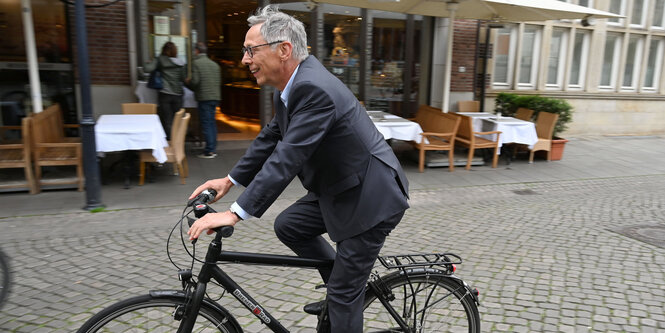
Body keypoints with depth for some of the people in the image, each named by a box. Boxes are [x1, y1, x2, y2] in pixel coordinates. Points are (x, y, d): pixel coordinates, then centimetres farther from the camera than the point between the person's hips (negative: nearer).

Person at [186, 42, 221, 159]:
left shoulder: (196, 63, -6)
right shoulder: (214, 64, 13)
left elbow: (195, 81, -13)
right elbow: (219, 82, 13)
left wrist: (188, 82, 7)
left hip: (204, 97, -6)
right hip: (215, 96, 6)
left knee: (206, 123, -4)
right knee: (212, 122, 12)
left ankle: (209, 151, -4)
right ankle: (213, 149, 15)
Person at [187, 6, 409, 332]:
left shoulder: (314, 88, -27)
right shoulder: (292, 86, 3)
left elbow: (287, 158, -31)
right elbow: (270, 138, 13)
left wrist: (235, 213, -30)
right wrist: (230, 179, 13)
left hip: (372, 195, -9)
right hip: (340, 187, 9)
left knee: (344, 292, 1)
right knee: (288, 226, 16)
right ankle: (341, 286, 28)